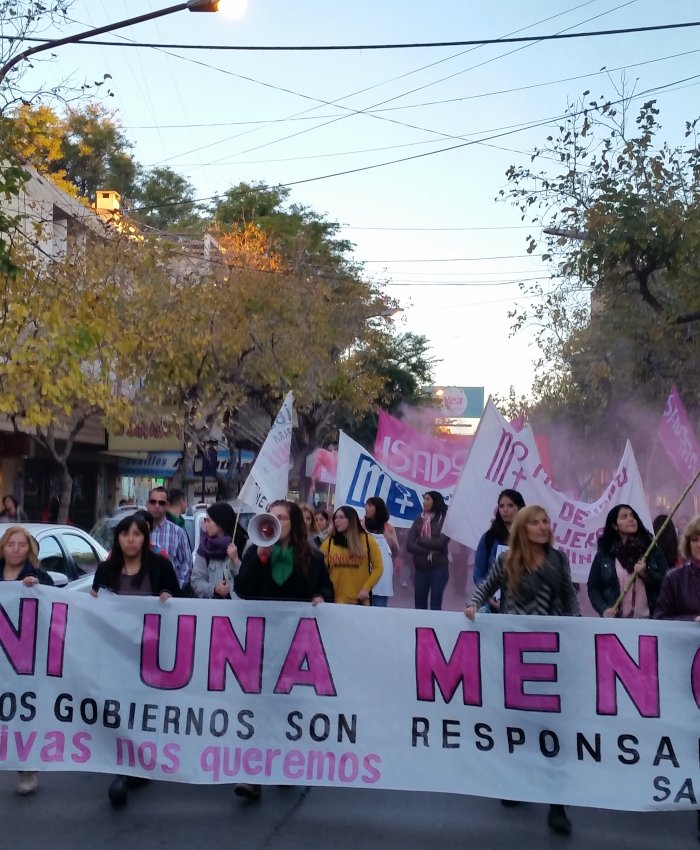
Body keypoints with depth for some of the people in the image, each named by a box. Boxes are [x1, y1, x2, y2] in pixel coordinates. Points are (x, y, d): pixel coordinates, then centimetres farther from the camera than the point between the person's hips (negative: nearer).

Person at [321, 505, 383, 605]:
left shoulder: (367, 540, 3)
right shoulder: (329, 541, 6)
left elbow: (378, 568, 3)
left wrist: (366, 588, -7)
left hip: (359, 600, 0)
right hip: (334, 600, 1)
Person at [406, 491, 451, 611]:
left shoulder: (445, 520, -5)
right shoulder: (418, 520, 6)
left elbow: (440, 543, -16)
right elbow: (409, 545, -2)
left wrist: (420, 540, -4)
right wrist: (427, 552, -13)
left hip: (439, 568, -4)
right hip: (421, 568, 4)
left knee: (435, 605, -1)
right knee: (419, 605, 8)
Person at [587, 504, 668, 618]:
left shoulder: (651, 549, 7)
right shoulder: (604, 553, 4)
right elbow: (593, 587, 4)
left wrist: (645, 574, -14)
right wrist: (604, 609, -11)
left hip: (648, 618, 1)